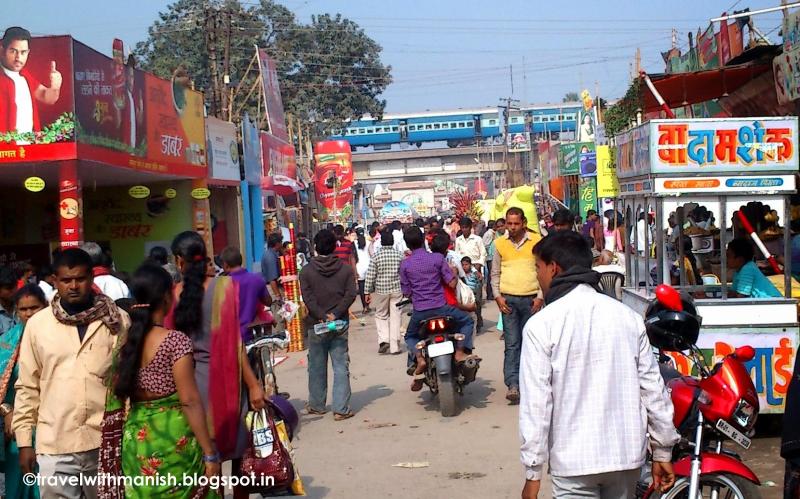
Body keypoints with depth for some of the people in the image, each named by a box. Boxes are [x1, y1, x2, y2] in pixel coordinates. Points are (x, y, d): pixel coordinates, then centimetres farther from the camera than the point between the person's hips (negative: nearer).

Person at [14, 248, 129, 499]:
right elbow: (27, 387, 7)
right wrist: (24, 441, 5)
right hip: (54, 447, 0)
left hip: (108, 443, 0)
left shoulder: (117, 320, 1)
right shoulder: (37, 323, 3)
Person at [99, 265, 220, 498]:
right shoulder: (175, 341, -14)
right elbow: (190, 401, -15)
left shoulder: (126, 342, 3)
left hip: (136, 441, 6)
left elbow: (117, 398, 7)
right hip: (173, 441, -6)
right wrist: (210, 453, -10)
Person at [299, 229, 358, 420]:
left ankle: (316, 405, 23)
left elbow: (308, 298, -10)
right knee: (341, 367, 2)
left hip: (316, 325, 0)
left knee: (317, 367, 13)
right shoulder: (345, 268, 1)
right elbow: (351, 294, -7)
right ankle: (341, 409, -2)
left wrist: (323, 316, -13)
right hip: (340, 325, 0)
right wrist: (335, 314, -11)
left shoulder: (306, 271, -2)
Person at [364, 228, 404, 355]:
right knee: (395, 317, 6)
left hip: (381, 290, -1)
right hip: (397, 289, 1)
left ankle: (383, 339, -4)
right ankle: (394, 347, 6)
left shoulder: (376, 256, -7)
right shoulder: (399, 255, -2)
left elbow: (370, 276, -6)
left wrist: (367, 292, 2)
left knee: (381, 315, 15)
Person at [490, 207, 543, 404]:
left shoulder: (536, 241, 1)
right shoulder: (500, 243, 6)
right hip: (508, 299, 0)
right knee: (512, 343, -6)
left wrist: (540, 297, -3)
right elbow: (495, 273, 12)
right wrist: (498, 297, 0)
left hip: (531, 299, 0)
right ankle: (512, 385, -11)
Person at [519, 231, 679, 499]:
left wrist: (533, 472, -6)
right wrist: (663, 452, 13)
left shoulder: (541, 325, -10)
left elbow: (535, 403, -12)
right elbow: (653, 389, 4)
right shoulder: (628, 316, 3)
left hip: (574, 459, -5)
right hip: (627, 454, 5)